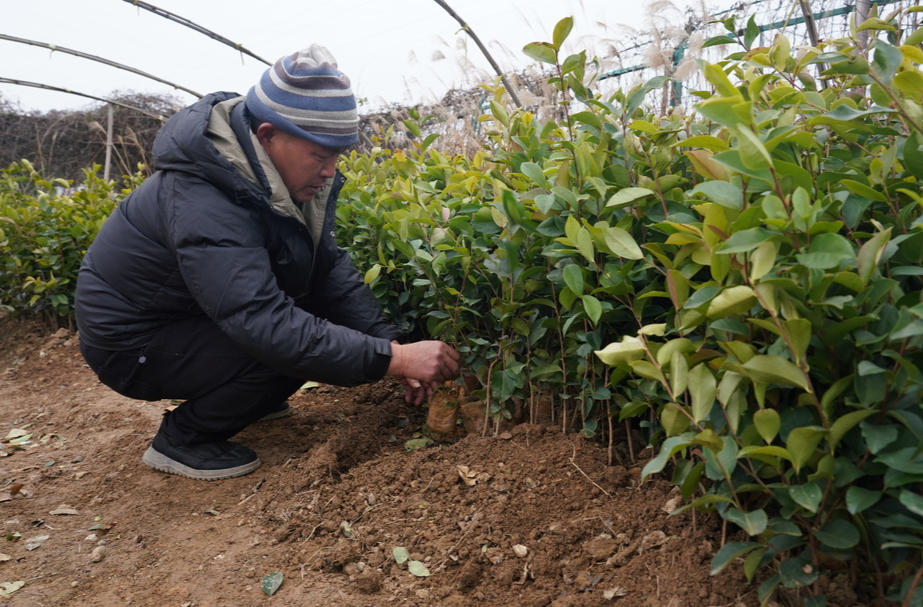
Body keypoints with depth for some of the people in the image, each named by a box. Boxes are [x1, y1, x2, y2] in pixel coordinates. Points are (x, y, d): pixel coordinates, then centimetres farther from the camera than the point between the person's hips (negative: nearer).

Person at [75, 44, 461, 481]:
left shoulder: (282, 176, -9)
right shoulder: (201, 203, -35)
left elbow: (331, 268, -7)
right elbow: (268, 327, -43)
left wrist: (390, 343, -18)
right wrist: (393, 360, -41)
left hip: (192, 315, 8)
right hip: (132, 340, -8)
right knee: (288, 346, -27)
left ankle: (252, 398, 14)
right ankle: (181, 440, -5)